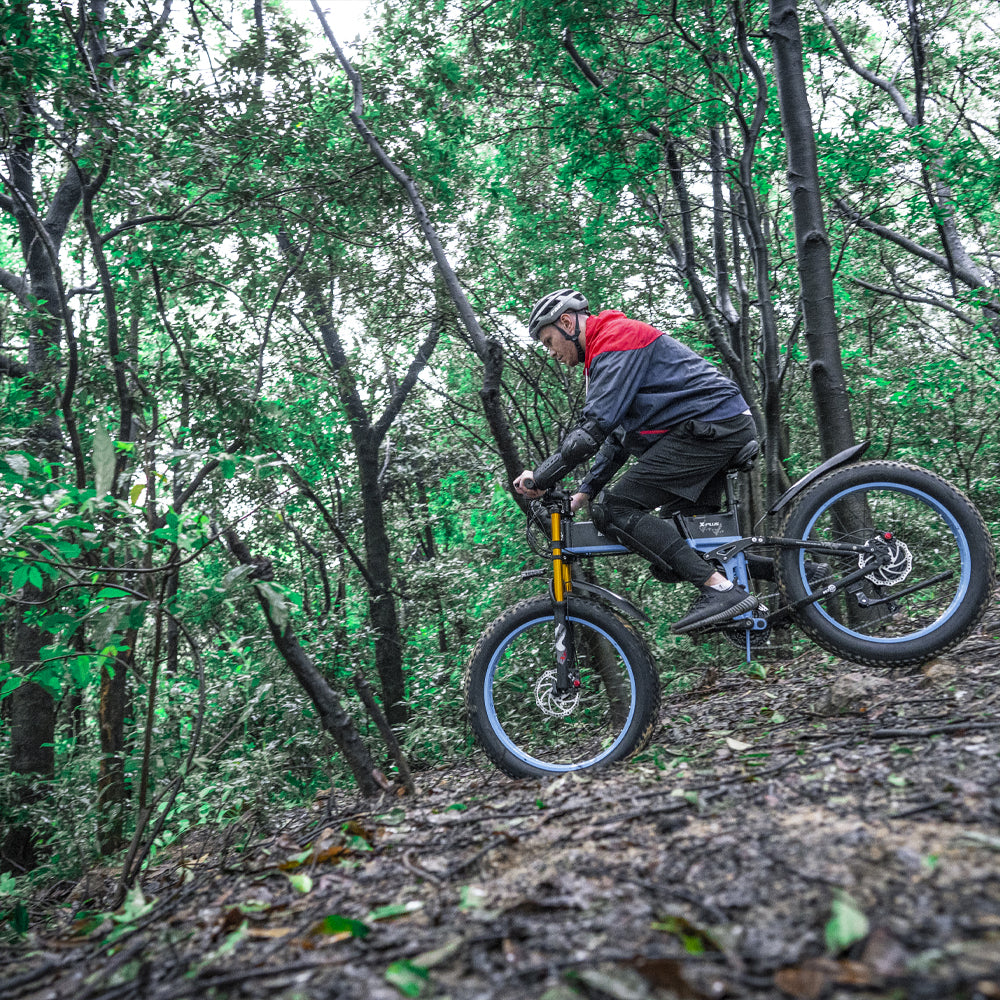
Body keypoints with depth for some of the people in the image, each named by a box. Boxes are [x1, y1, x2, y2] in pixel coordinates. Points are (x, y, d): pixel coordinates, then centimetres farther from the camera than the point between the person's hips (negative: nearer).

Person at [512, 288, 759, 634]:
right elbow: (619, 435, 25)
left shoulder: (615, 338, -8)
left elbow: (596, 426, -20)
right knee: (683, 537, 15)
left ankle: (720, 589, -18)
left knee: (614, 510, -14)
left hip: (709, 426, -11)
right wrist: (586, 491, 17)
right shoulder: (609, 349, 25)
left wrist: (541, 477, -13)